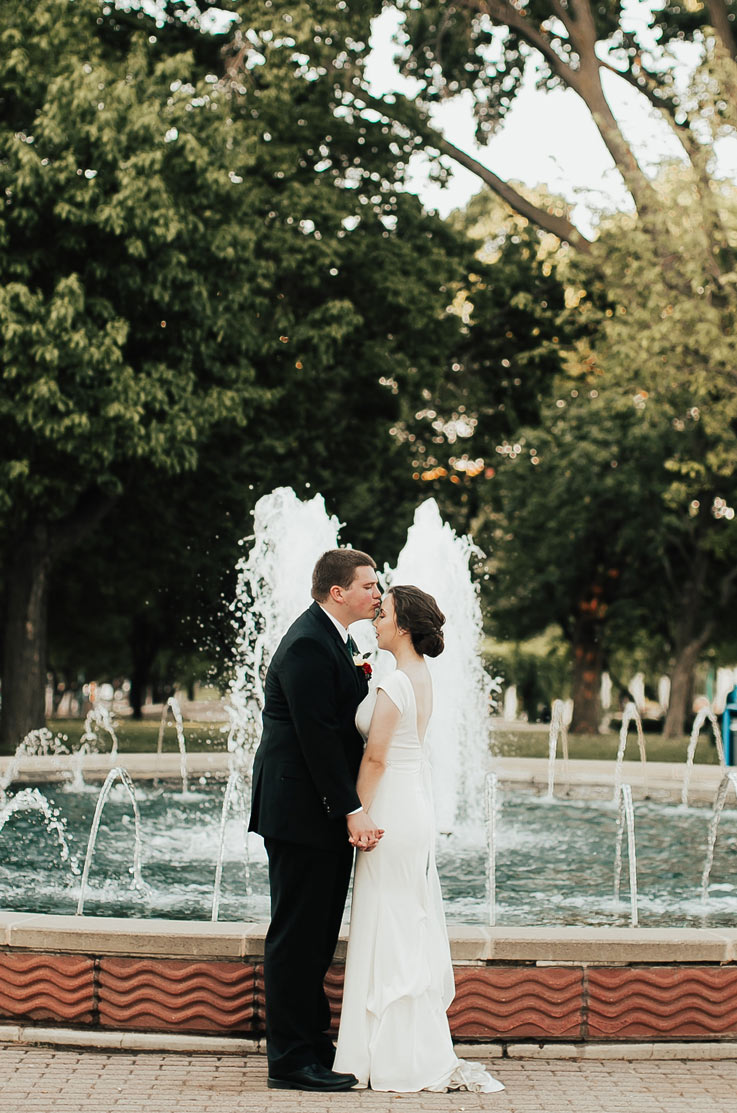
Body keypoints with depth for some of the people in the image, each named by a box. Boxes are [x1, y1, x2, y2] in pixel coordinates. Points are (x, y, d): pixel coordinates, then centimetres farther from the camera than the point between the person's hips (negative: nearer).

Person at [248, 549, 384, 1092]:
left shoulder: (338, 640, 15)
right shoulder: (308, 645, -18)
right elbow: (318, 735, -22)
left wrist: (361, 678, 3)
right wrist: (353, 811, -22)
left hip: (329, 813, 10)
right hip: (302, 814, -10)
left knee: (317, 936, 15)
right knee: (297, 936, -4)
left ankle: (312, 1044, 23)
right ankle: (291, 1060, 1)